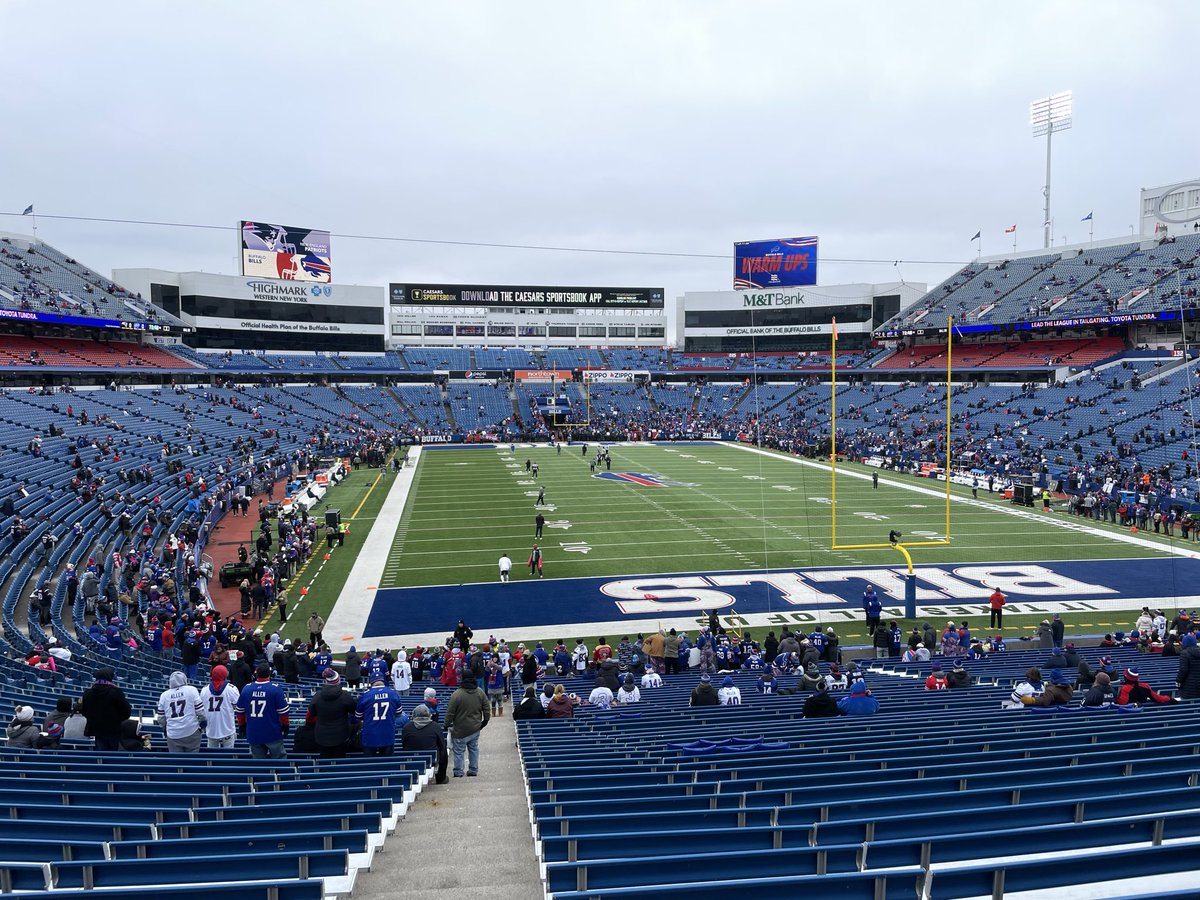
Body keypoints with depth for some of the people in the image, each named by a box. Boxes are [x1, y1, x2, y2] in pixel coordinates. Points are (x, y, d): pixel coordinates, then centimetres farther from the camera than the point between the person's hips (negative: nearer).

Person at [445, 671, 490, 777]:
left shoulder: (457, 694, -17)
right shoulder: (480, 693, -2)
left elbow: (450, 712, -12)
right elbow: (486, 709, 5)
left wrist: (447, 724, 0)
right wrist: (485, 721, 19)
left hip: (461, 730, -5)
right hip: (475, 729, 5)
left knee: (459, 751, 6)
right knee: (474, 749, 16)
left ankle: (458, 772, 12)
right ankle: (473, 770, 22)